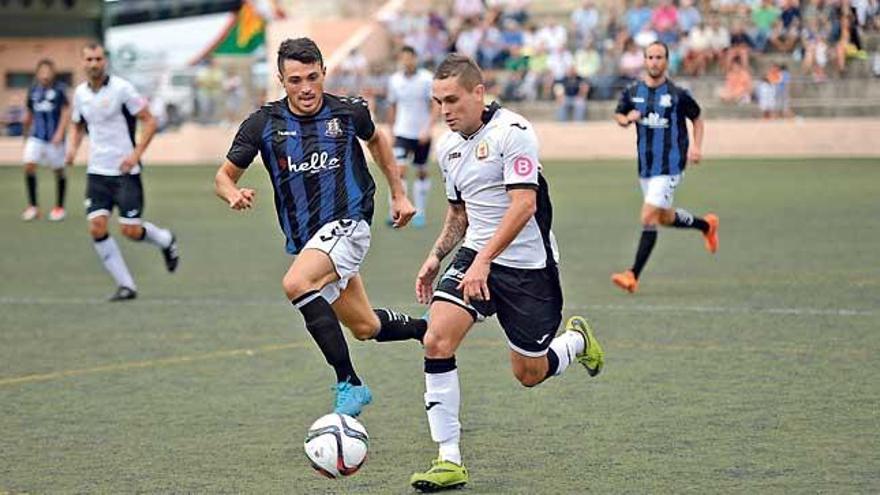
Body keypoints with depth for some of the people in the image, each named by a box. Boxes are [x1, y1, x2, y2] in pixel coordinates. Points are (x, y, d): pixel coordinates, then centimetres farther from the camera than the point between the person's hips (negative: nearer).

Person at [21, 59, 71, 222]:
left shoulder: (59, 89, -7)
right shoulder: (33, 90, 6)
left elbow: (66, 112, -10)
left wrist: (60, 132, -20)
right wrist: (26, 134, 24)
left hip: (54, 138, -3)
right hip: (36, 136, 3)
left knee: (58, 171, 7)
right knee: (29, 166, -12)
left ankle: (59, 208, 22)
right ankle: (32, 207, -3)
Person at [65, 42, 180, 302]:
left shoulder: (121, 88, -10)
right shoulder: (80, 93, 6)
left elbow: (149, 122, -7)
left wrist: (136, 154, -19)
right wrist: (73, 147, 2)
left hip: (125, 171, -5)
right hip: (97, 172, 5)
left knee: (130, 230, -8)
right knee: (96, 228, -10)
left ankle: (166, 240, 27)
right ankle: (126, 285, 0)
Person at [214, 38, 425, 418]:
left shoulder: (349, 112, -4)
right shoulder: (263, 123, -3)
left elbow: (376, 140, 19)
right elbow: (224, 176, 3)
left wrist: (398, 194, 19)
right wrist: (234, 194, -20)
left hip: (347, 224, -4)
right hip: (303, 239, 4)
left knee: (296, 284, -31)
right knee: (365, 327, 12)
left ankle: (348, 383, -24)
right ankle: (425, 329, 44)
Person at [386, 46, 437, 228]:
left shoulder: (427, 79, -8)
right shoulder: (394, 80, 1)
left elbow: (435, 107, -9)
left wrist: (427, 129, -21)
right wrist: (392, 130, 15)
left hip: (422, 135, -1)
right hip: (402, 133, 1)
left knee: (421, 172, 10)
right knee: (399, 170, -14)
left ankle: (419, 213, 22)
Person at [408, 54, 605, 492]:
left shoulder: (512, 131, -15)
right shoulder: (448, 148, 10)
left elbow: (523, 204, -23)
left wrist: (484, 261, -30)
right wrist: (435, 257, 10)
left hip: (527, 265, -6)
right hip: (475, 257, 6)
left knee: (529, 374, 5)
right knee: (436, 341, -18)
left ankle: (577, 340, 41)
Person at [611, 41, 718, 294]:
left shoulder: (678, 94, -7)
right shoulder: (633, 92, 2)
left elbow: (697, 119, 7)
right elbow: (618, 114, 17)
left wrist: (696, 147, -6)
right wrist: (626, 119, -6)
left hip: (669, 166, -6)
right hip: (645, 165, 6)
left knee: (649, 218, -14)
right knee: (666, 218, 18)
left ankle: (633, 275, -13)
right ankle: (706, 225, 47)